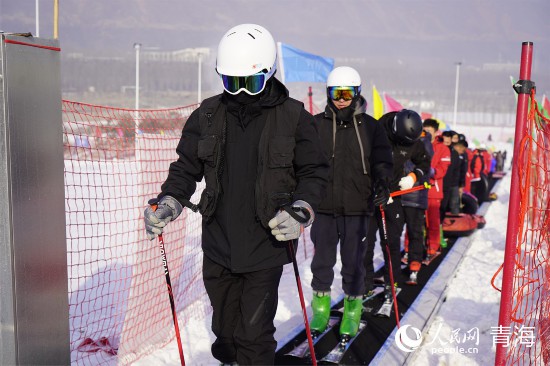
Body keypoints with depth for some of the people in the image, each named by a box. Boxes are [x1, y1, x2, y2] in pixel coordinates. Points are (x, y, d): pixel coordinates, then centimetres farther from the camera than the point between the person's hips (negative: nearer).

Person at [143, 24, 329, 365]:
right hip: (218, 245, 4)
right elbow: (186, 167, 10)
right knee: (225, 328, 20)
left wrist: (300, 210, -18)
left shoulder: (294, 117, -6)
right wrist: (169, 203, -6)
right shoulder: (208, 115, 2)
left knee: (254, 336, 2)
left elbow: (315, 172, -2)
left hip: (266, 246, -3)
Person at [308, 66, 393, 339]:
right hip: (323, 206, 1)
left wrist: (382, 184, -14)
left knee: (353, 262, 9)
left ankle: (352, 309, 26)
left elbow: (382, 161, 3)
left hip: (357, 207, -1)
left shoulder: (370, 127, 4)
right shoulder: (316, 125, 5)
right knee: (322, 260, 12)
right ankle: (321, 306, 30)